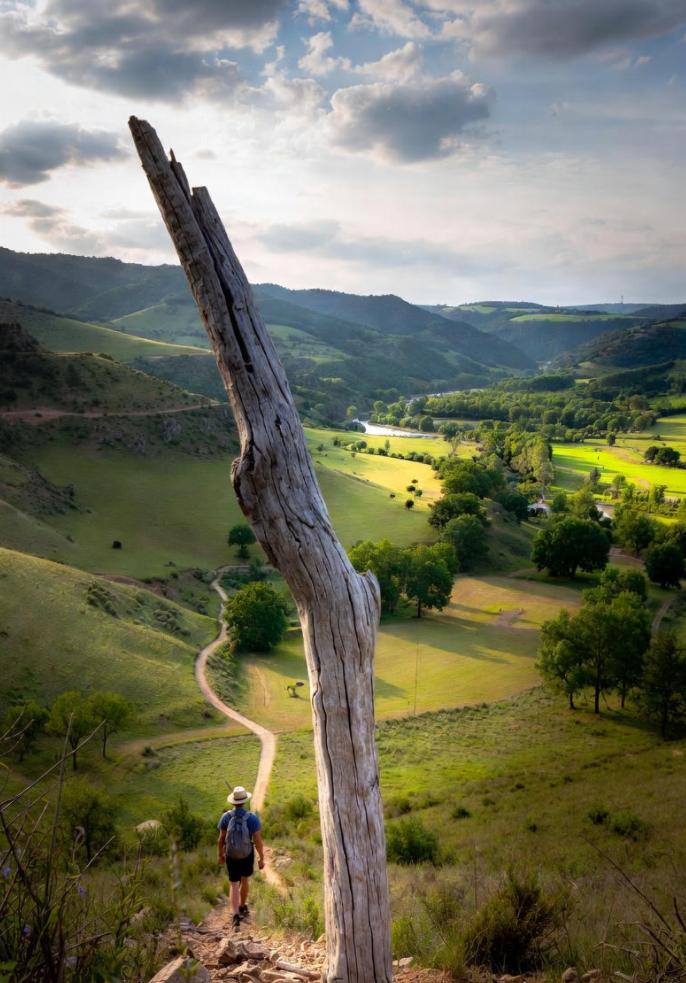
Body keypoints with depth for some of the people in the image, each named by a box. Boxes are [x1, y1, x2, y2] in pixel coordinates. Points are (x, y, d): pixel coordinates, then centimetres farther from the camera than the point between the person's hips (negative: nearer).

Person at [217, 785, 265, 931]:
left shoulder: (226, 817, -15)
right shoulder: (252, 818, -19)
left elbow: (221, 839, -7)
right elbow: (258, 841, -16)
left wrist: (220, 854, 11)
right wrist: (262, 858, -3)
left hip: (231, 856, 0)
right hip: (247, 855, 0)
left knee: (234, 885, 8)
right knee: (245, 880, 25)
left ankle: (235, 915, -7)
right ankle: (242, 907, 44)